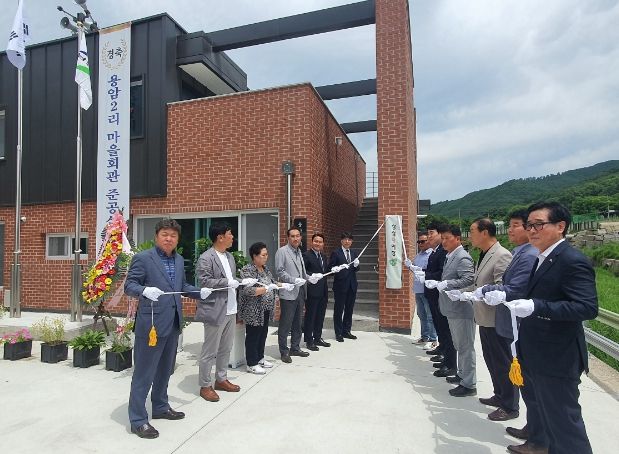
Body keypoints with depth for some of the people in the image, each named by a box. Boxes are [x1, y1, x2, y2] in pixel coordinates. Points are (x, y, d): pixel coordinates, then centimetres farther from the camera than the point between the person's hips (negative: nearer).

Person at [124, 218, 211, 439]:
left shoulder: (179, 259, 11)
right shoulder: (142, 258, -10)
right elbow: (129, 286, -12)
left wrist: (199, 292, 2)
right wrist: (145, 290, -32)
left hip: (173, 322, 8)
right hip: (151, 322, -7)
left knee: (165, 369, 20)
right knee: (144, 372, 2)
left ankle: (160, 407, 37)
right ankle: (138, 419, 16)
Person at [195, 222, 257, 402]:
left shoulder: (229, 256, 12)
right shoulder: (206, 258, -14)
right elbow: (204, 281, -21)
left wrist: (243, 281, 2)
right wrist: (227, 283, -23)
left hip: (230, 310, 9)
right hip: (215, 310, -8)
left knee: (226, 348, 19)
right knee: (210, 351, 4)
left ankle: (221, 379, 34)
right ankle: (205, 386, 19)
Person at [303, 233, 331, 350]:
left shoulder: (323, 257, 17)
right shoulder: (306, 255, -9)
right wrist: (312, 276, -28)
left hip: (323, 291, 8)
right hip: (312, 291, -8)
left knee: (320, 316, 15)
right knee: (310, 316, 2)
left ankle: (318, 338, 28)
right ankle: (309, 341, 12)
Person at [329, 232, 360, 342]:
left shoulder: (354, 253, 11)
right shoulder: (336, 253, -5)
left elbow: (356, 269, 12)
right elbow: (330, 268, -8)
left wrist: (356, 265, -10)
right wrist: (337, 268, -28)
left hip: (352, 285, 5)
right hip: (340, 285, -5)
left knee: (349, 309, 13)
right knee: (339, 309, 3)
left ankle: (346, 331, 25)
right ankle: (338, 333, 12)